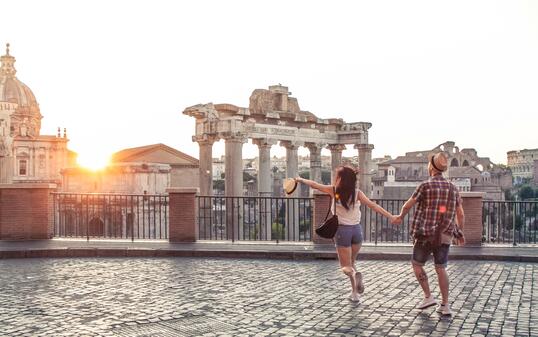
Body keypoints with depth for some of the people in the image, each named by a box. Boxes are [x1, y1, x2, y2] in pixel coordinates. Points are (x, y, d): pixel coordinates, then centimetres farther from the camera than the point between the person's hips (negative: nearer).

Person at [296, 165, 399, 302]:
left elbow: (314, 184, 6)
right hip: (357, 229, 3)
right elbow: (373, 205, -10)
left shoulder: (334, 190, -5)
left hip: (342, 230, -3)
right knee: (351, 262, 22)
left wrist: (301, 179, 23)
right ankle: (355, 293, 11)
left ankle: (355, 274, -27)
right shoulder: (357, 192, -3)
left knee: (345, 266, 7)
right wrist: (390, 216, -10)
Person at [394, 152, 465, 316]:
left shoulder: (426, 185, -10)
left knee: (417, 264, 13)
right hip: (445, 236, 5)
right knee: (441, 269, 12)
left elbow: (408, 205, 0)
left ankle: (428, 296, 7)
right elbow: (460, 214, 8)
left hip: (426, 234, -5)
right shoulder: (452, 187, 5)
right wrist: (459, 233, 23)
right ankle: (445, 305, 10)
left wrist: (400, 216, 20)